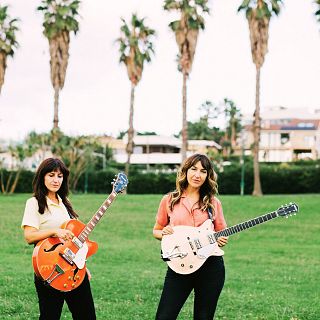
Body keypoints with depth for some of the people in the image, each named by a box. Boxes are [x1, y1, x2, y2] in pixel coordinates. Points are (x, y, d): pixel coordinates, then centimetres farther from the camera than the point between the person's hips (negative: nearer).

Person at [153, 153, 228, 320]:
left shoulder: (213, 203, 7)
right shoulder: (169, 200, 5)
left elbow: (221, 233, 15)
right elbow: (156, 231, 13)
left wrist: (222, 240, -7)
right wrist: (164, 233, -8)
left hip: (210, 265, 1)